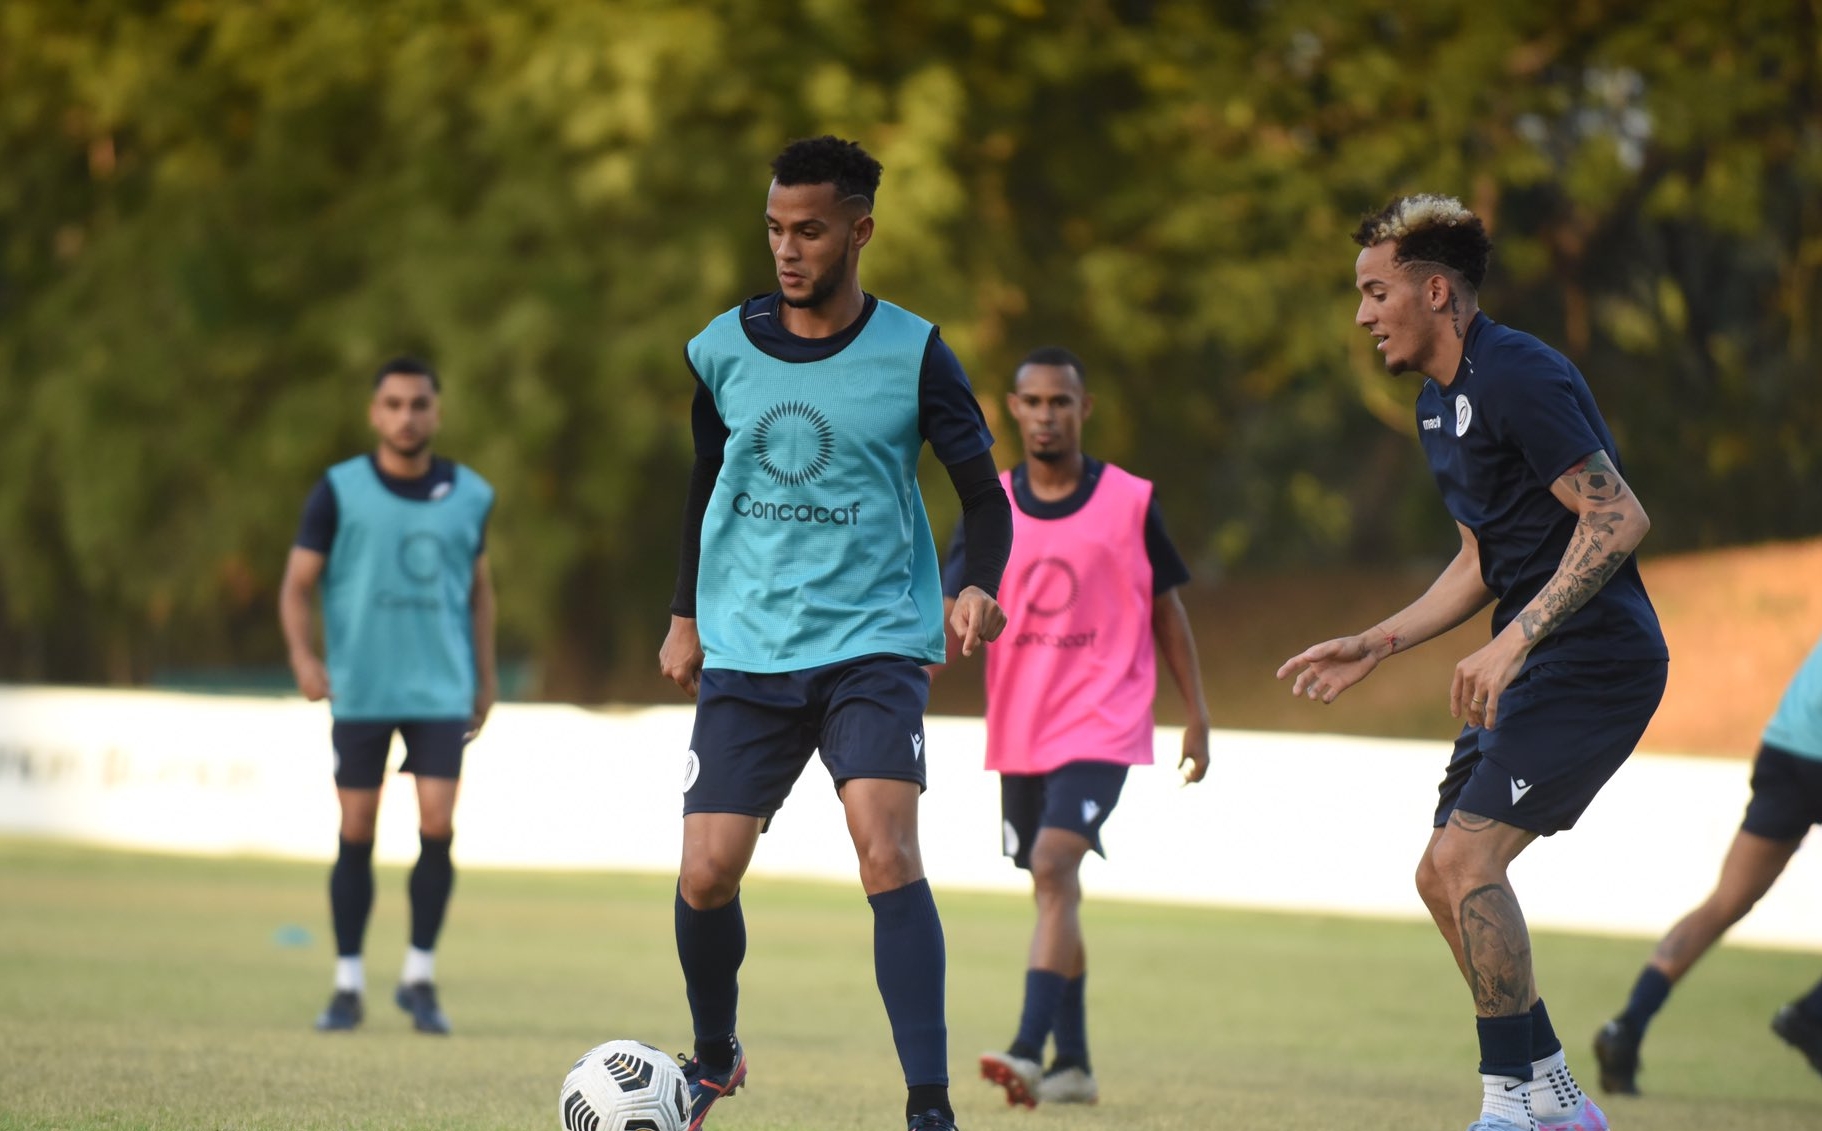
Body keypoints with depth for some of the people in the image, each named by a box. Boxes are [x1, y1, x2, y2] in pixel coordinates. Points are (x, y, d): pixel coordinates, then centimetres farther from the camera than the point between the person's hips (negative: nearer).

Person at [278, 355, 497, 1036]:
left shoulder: (469, 495, 6)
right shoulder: (339, 491, -2)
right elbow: (297, 583, -2)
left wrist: (485, 677, 15)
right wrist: (302, 656, -19)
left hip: (441, 691, 1)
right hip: (359, 691, -1)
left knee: (437, 827, -10)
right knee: (357, 834, 2)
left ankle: (419, 978, 5)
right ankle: (348, 986, 12)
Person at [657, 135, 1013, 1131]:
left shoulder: (914, 355, -4)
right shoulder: (722, 349, 4)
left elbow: (985, 495, 1)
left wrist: (980, 586, -18)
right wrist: (686, 615, 22)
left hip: (874, 644, -3)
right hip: (746, 651, 3)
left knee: (888, 854, -21)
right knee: (706, 875, -3)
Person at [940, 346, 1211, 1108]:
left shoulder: (1130, 503, -2)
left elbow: (1166, 611, 6)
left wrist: (1196, 717, 5)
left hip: (1101, 724, -4)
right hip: (1020, 731, 4)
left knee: (1053, 869, -22)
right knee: (1055, 891, 12)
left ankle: (1029, 1052, -29)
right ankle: (1073, 1065, 22)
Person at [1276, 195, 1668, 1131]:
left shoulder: (1518, 378, -16)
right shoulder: (1440, 403, 16)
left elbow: (1619, 519, -22)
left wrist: (1513, 641, -26)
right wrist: (1373, 646, 19)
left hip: (1594, 659, -10)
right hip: (1534, 667, 10)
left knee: (1466, 858, -18)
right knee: (1443, 877, 8)